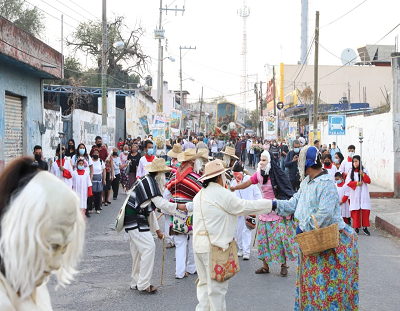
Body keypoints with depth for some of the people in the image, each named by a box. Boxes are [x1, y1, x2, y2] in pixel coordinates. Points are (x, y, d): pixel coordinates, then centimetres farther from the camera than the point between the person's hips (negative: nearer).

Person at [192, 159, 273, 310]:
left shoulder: (199, 195, 11)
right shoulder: (224, 195, -13)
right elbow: (246, 206, -9)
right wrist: (272, 203, 0)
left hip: (198, 245, 8)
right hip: (215, 247, -8)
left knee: (204, 283, 16)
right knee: (217, 288, 1)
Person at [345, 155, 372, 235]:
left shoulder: (364, 170, 6)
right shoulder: (351, 171, 6)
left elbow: (369, 181, -1)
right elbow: (348, 182, -1)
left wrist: (363, 174, -15)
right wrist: (357, 183, -12)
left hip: (363, 193, 0)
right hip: (355, 194, 0)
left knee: (365, 210, -6)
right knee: (355, 211, -2)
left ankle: (365, 227, -1)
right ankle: (356, 227, 3)